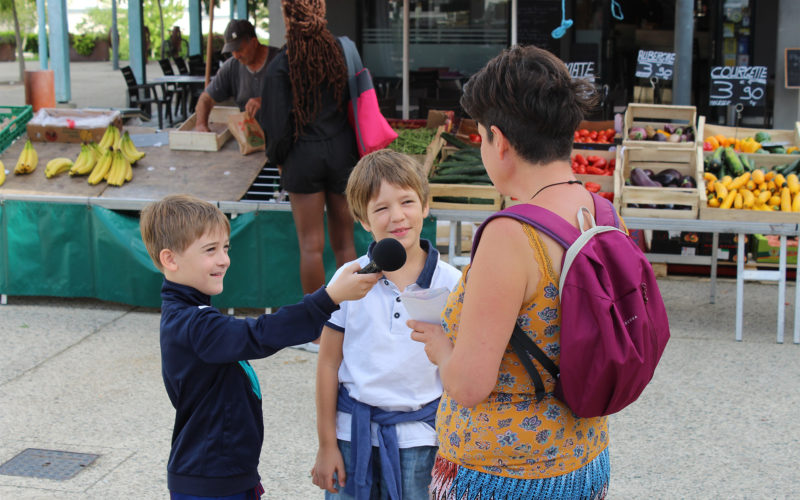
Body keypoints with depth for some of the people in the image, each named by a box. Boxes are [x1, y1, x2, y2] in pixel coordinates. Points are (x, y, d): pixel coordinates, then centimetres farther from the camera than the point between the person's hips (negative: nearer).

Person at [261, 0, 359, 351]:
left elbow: (279, 123, -10)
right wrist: (357, 154, 11)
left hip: (304, 156, -3)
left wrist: (278, 160, 6)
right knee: (344, 242, 11)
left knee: (311, 246, 3)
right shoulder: (341, 51, 0)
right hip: (342, 152, 3)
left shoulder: (282, 65, -9)